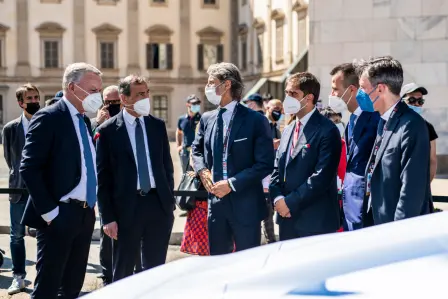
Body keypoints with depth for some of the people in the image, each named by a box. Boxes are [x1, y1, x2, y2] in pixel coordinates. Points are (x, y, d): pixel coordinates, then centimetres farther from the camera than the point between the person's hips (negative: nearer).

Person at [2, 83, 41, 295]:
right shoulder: (10, 128, 2)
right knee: (17, 235, 6)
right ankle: (18, 277, 17)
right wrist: (19, 176, 11)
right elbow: (9, 158, 12)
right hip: (20, 189, 2)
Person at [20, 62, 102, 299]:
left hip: (85, 215, 8)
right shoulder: (49, 118, -11)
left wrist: (91, 206, 10)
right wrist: (48, 211, -18)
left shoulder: (84, 121, 14)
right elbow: (29, 168, -16)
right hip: (60, 216, -8)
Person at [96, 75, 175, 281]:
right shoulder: (107, 131, -4)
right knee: (123, 272, 8)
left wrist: (169, 202, 8)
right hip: (126, 206, -3)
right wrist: (107, 217, -8)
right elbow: (103, 177, -4)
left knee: (156, 269, 11)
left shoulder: (158, 125, 8)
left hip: (158, 203, 3)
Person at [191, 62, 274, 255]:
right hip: (216, 202, 5)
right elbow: (197, 149, 24)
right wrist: (203, 170, 2)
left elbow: (265, 164, -10)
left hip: (246, 205, -5)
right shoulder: (207, 119, 9)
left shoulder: (256, 121, -7)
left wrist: (232, 183, -17)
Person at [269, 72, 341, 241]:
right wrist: (277, 198, -3)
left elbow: (322, 176, -18)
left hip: (316, 221, -7)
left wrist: (291, 202, -15)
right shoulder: (288, 130, 16)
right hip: (287, 219, 7)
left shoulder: (327, 131, -10)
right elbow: (277, 169, 16)